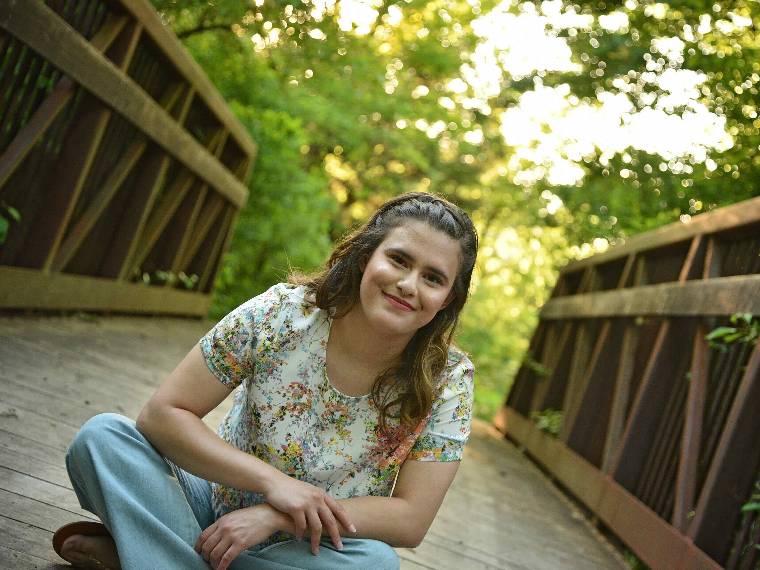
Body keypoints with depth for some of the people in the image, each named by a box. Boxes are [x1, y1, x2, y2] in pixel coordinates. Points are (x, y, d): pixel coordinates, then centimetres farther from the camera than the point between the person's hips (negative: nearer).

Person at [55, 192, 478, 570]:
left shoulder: (449, 381, -14)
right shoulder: (283, 313, -16)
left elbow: (412, 520, -18)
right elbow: (162, 414, -15)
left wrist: (277, 515, -27)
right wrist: (273, 481, -27)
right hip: (221, 507, -1)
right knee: (102, 434, -19)